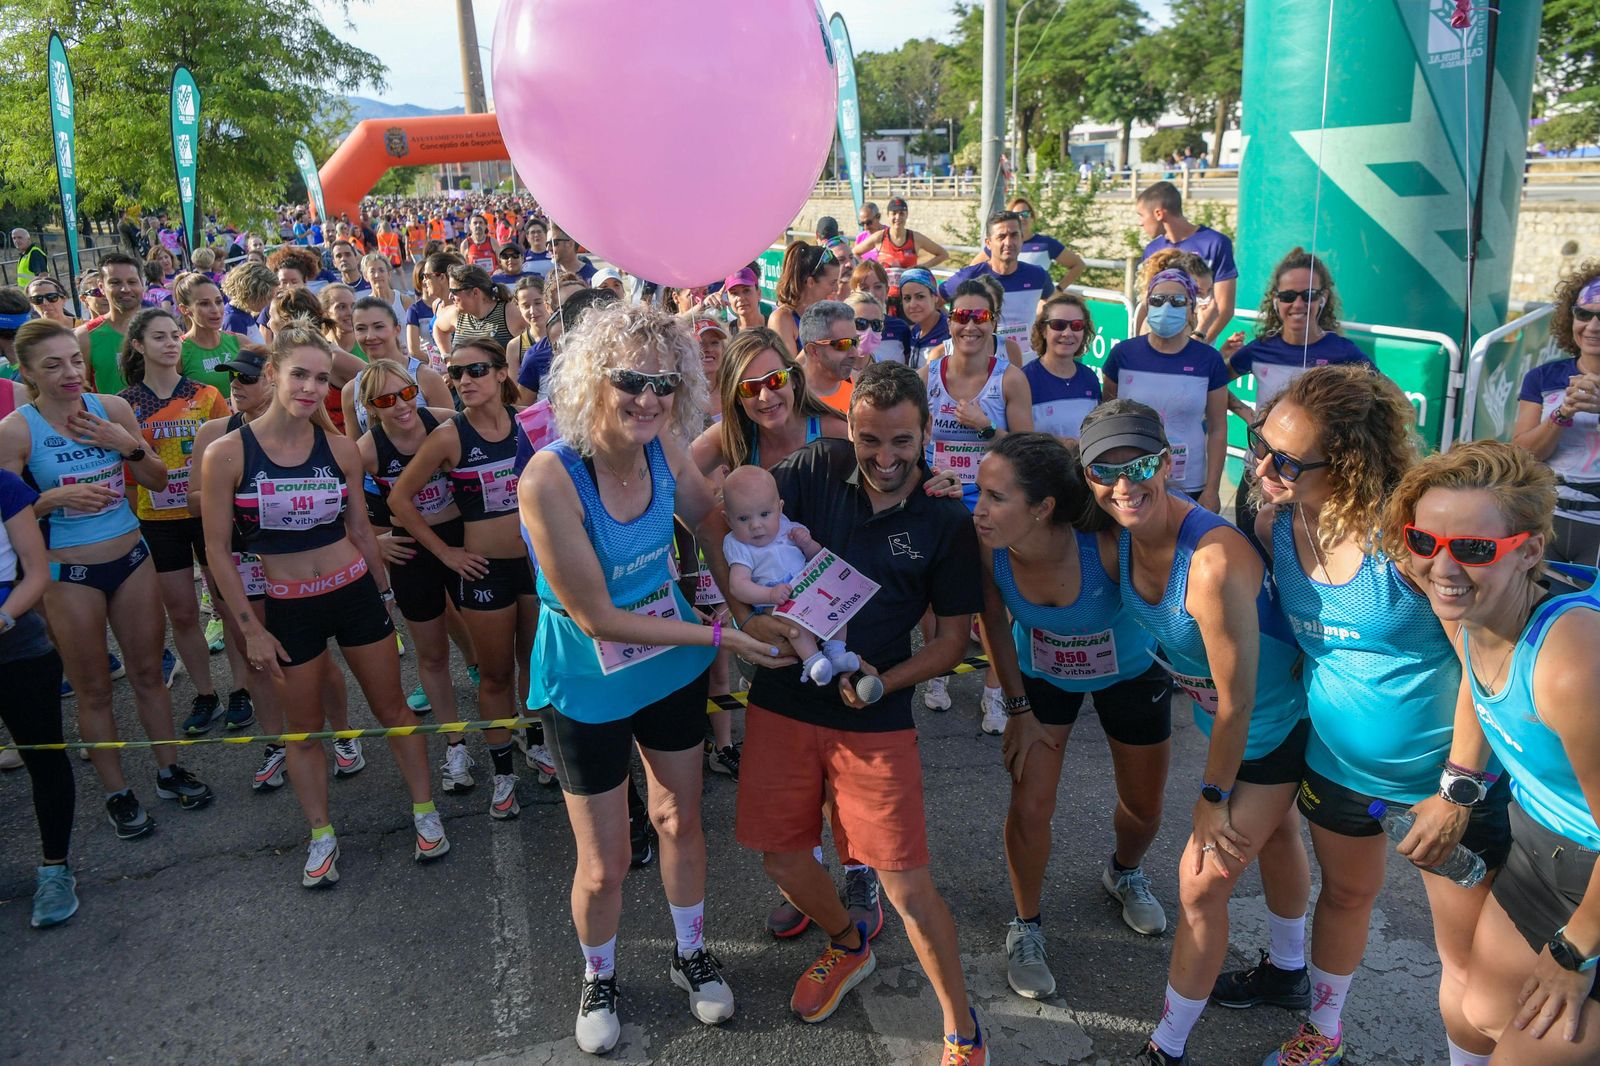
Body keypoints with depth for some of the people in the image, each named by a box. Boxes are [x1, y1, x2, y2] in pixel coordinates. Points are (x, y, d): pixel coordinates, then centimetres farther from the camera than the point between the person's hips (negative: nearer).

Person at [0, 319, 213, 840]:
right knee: (93, 690, 9)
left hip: (131, 557, 3)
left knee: (148, 673, 15)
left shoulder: (112, 407, -4)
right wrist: (55, 497, -25)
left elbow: (157, 480, 2)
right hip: (68, 574, -3)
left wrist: (128, 445, -15)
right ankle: (117, 793, 24)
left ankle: (169, 771, 32)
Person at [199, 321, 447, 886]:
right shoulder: (228, 453, -12)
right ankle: (321, 835, 30)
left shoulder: (340, 447, -5)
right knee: (304, 729, 12)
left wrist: (383, 591, 15)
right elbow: (218, 551, -6)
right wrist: (250, 629, -5)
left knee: (393, 709, 11)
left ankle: (425, 811, 28)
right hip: (288, 607, -1)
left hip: (354, 592, 2)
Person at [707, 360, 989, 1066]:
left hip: (875, 717, -2)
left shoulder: (946, 522, -6)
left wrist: (882, 682, -15)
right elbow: (720, 519, -4)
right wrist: (744, 612, -16)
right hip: (782, 702, 3)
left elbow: (954, 636, 0)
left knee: (905, 883, -4)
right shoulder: (817, 469, -4)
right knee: (782, 858, 12)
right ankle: (848, 946, 45)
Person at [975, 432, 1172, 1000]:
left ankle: (1125, 872, 53)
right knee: (1029, 807, -5)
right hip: (1040, 675, 1)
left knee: (1144, 806, 16)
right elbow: (996, 626, -12)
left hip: (1131, 673, -1)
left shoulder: (1109, 547, -41)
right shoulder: (987, 545, -31)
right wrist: (1019, 708, -7)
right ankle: (1026, 927, 23)